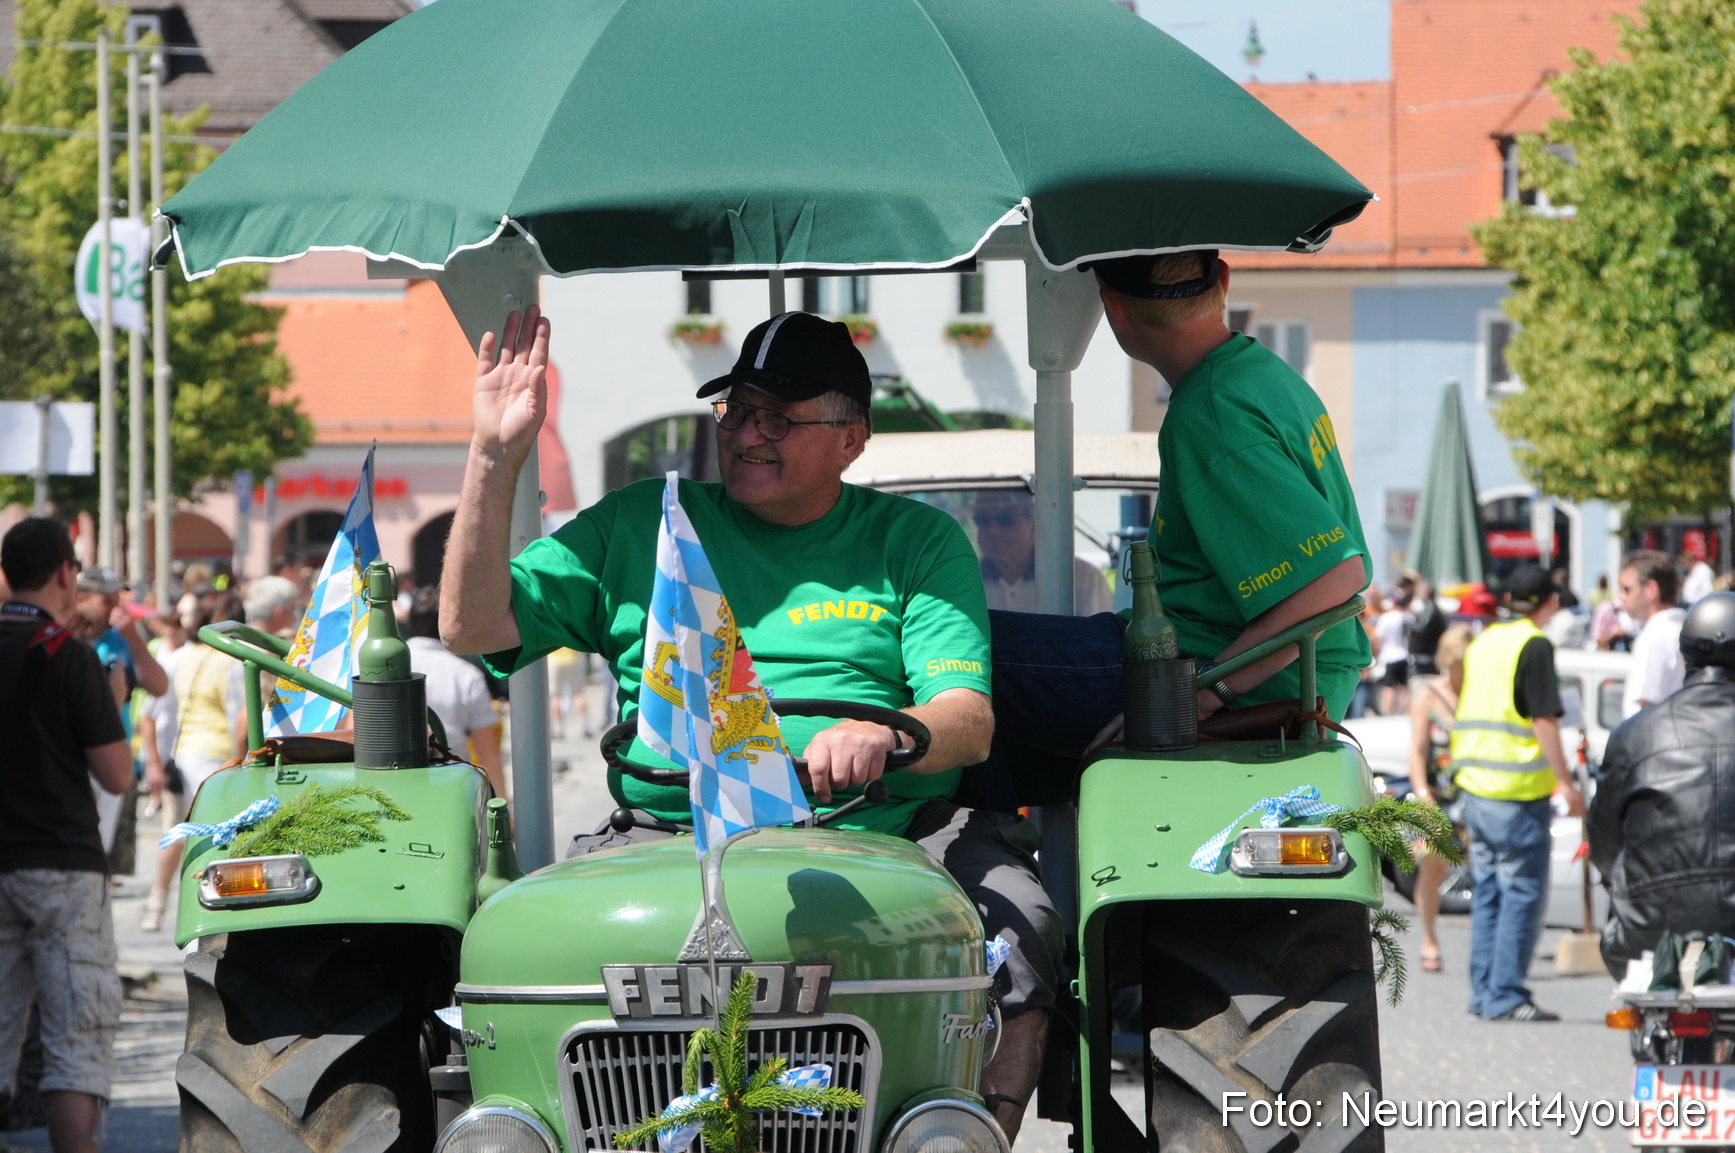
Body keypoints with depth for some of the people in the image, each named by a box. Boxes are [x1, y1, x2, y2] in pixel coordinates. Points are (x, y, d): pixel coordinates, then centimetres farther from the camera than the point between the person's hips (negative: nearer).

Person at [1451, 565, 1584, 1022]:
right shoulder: (1534, 645, -10)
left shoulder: (1483, 641, 14)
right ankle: (1505, 996, -7)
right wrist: (1566, 783, -12)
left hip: (1475, 782, 8)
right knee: (1523, 892, -4)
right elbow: (1544, 720, -15)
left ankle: (1483, 991, 13)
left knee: (1487, 890, 12)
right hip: (1519, 790, -8)